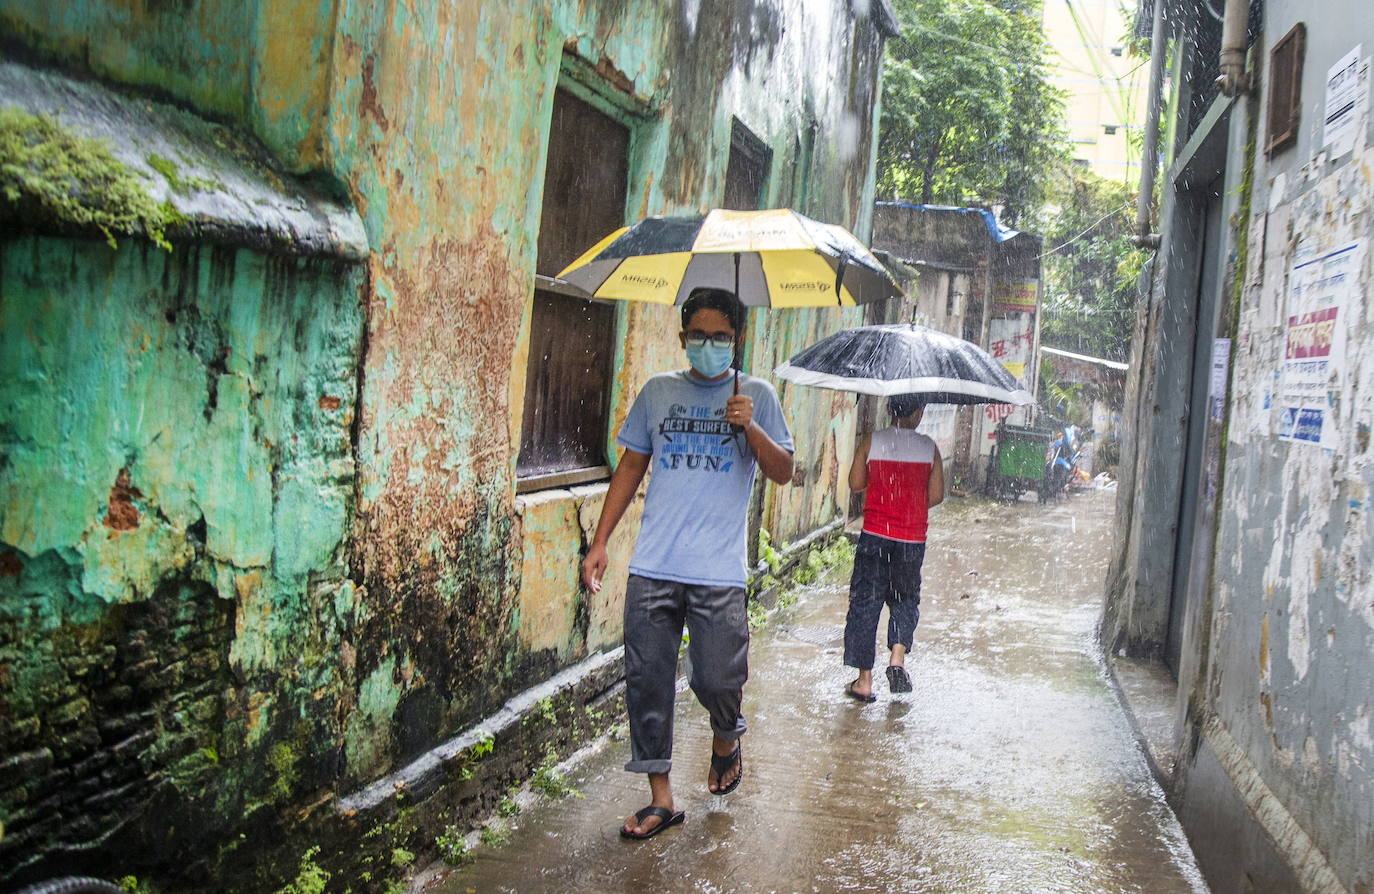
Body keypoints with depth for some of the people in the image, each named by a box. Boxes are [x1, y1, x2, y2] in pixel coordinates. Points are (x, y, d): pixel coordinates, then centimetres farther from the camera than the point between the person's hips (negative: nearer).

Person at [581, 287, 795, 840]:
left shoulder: (756, 396, 6)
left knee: (717, 680, -3)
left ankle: (726, 738, 32)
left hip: (719, 572, -2)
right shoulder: (658, 392, 11)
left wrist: (749, 426, -16)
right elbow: (630, 467, 15)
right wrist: (600, 541, 10)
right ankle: (661, 799, 15)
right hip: (653, 568, 2)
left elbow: (783, 472, 2)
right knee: (647, 680, 2)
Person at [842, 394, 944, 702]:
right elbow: (936, 496, 0)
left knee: (865, 602, 7)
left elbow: (855, 484, 1)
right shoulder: (929, 447, -1)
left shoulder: (870, 442, -3)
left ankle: (864, 680, 7)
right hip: (912, 540, 1)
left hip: (875, 535, -1)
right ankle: (898, 656, -5)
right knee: (906, 599, 18)